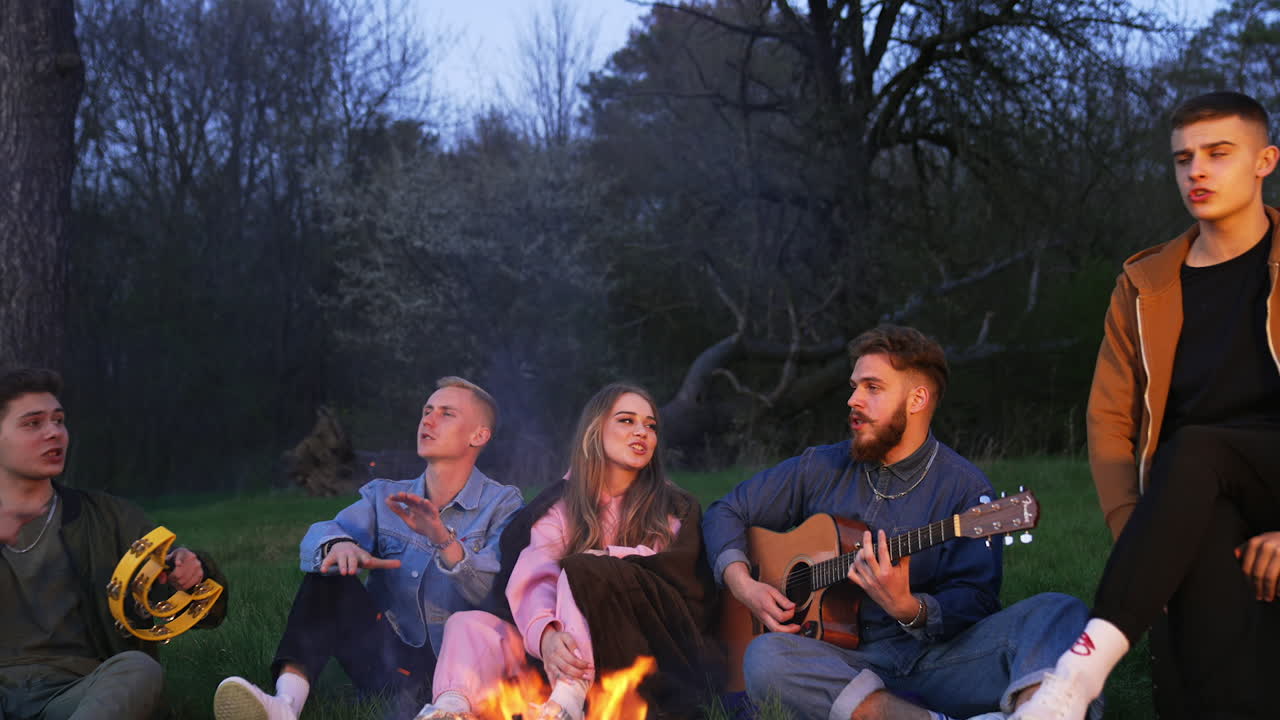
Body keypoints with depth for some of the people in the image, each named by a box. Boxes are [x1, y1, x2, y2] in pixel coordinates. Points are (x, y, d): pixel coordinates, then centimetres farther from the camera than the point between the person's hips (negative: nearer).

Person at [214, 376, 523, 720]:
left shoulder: (503, 505, 0)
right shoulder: (386, 496, 12)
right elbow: (320, 535, -8)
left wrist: (443, 540, -33)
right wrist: (340, 545, -33)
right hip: (391, 663, 4)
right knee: (331, 570, -19)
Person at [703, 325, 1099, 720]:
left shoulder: (964, 488, 2)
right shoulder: (820, 469, 12)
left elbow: (976, 600, -4)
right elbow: (727, 512, 20)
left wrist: (910, 609, -24)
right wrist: (744, 586, 2)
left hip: (941, 662, -1)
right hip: (854, 664, 2)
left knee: (1062, 612, -25)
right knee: (763, 658, -32)